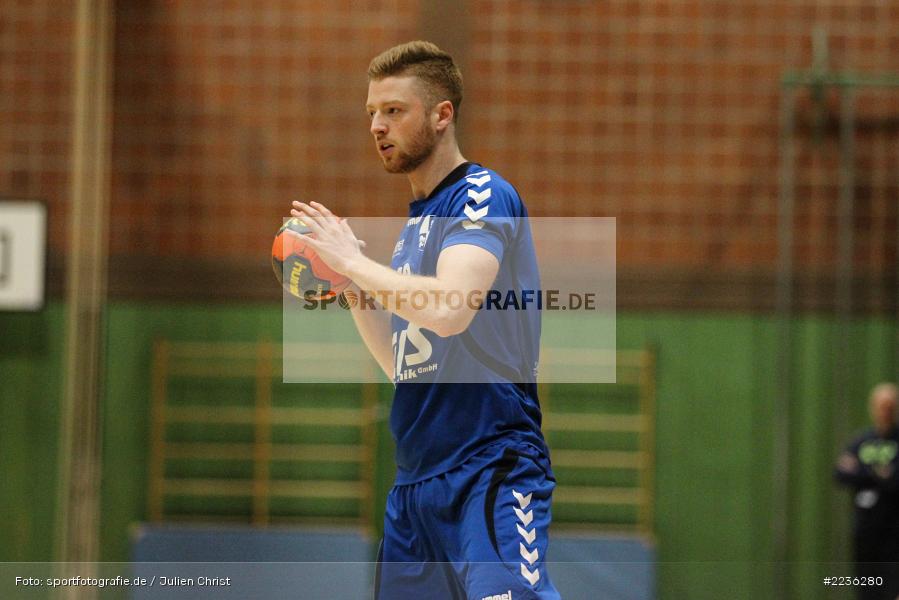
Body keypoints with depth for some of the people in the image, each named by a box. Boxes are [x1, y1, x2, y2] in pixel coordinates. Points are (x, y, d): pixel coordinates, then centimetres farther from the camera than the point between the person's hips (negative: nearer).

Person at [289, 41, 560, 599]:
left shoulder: (483, 194, -6)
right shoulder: (414, 224, 20)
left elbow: (448, 311, -23)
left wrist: (351, 260, -11)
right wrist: (348, 286, 10)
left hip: (489, 471, -9)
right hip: (415, 480, 9)